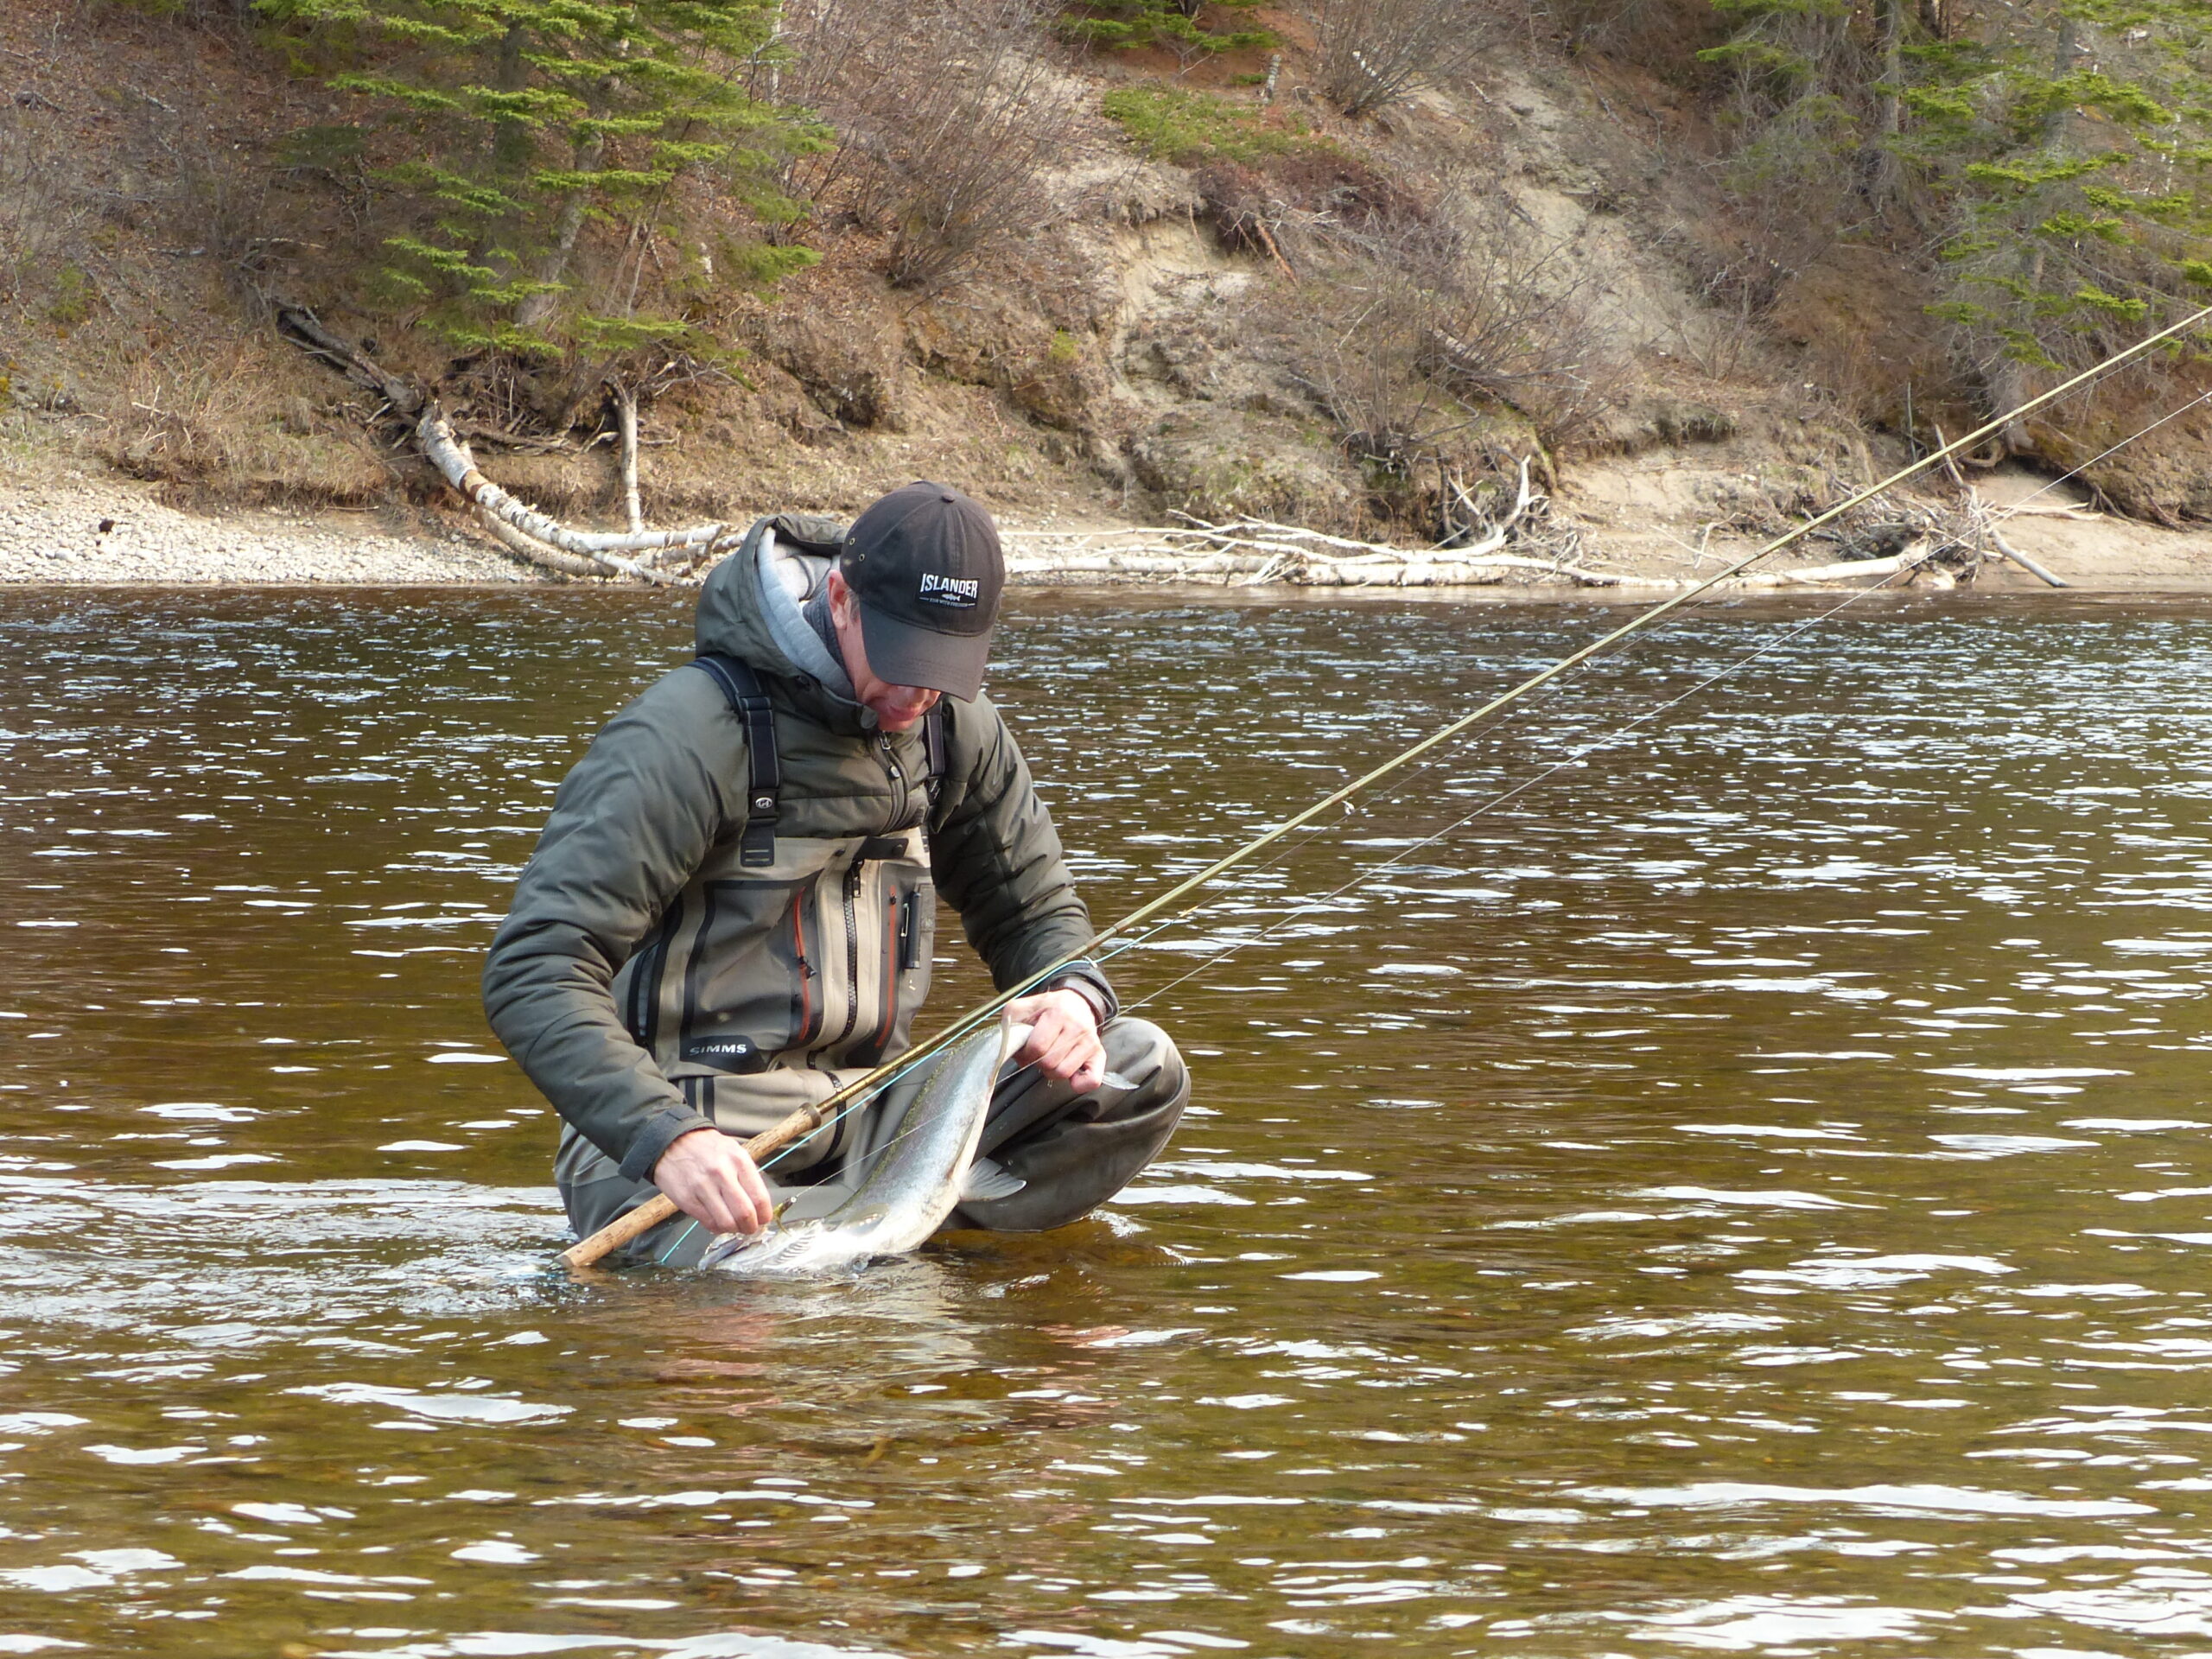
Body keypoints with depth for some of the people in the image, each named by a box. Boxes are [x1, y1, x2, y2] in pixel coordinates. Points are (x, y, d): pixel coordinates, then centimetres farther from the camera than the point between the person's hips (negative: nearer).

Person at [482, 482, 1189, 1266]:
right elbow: (533, 971, -23)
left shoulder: (953, 726, 7)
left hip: (866, 1118, 8)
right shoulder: (690, 734, -16)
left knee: (1141, 1067, -11)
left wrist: (1074, 997, -7)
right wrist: (667, 1137, -37)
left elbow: (1038, 914, 19)